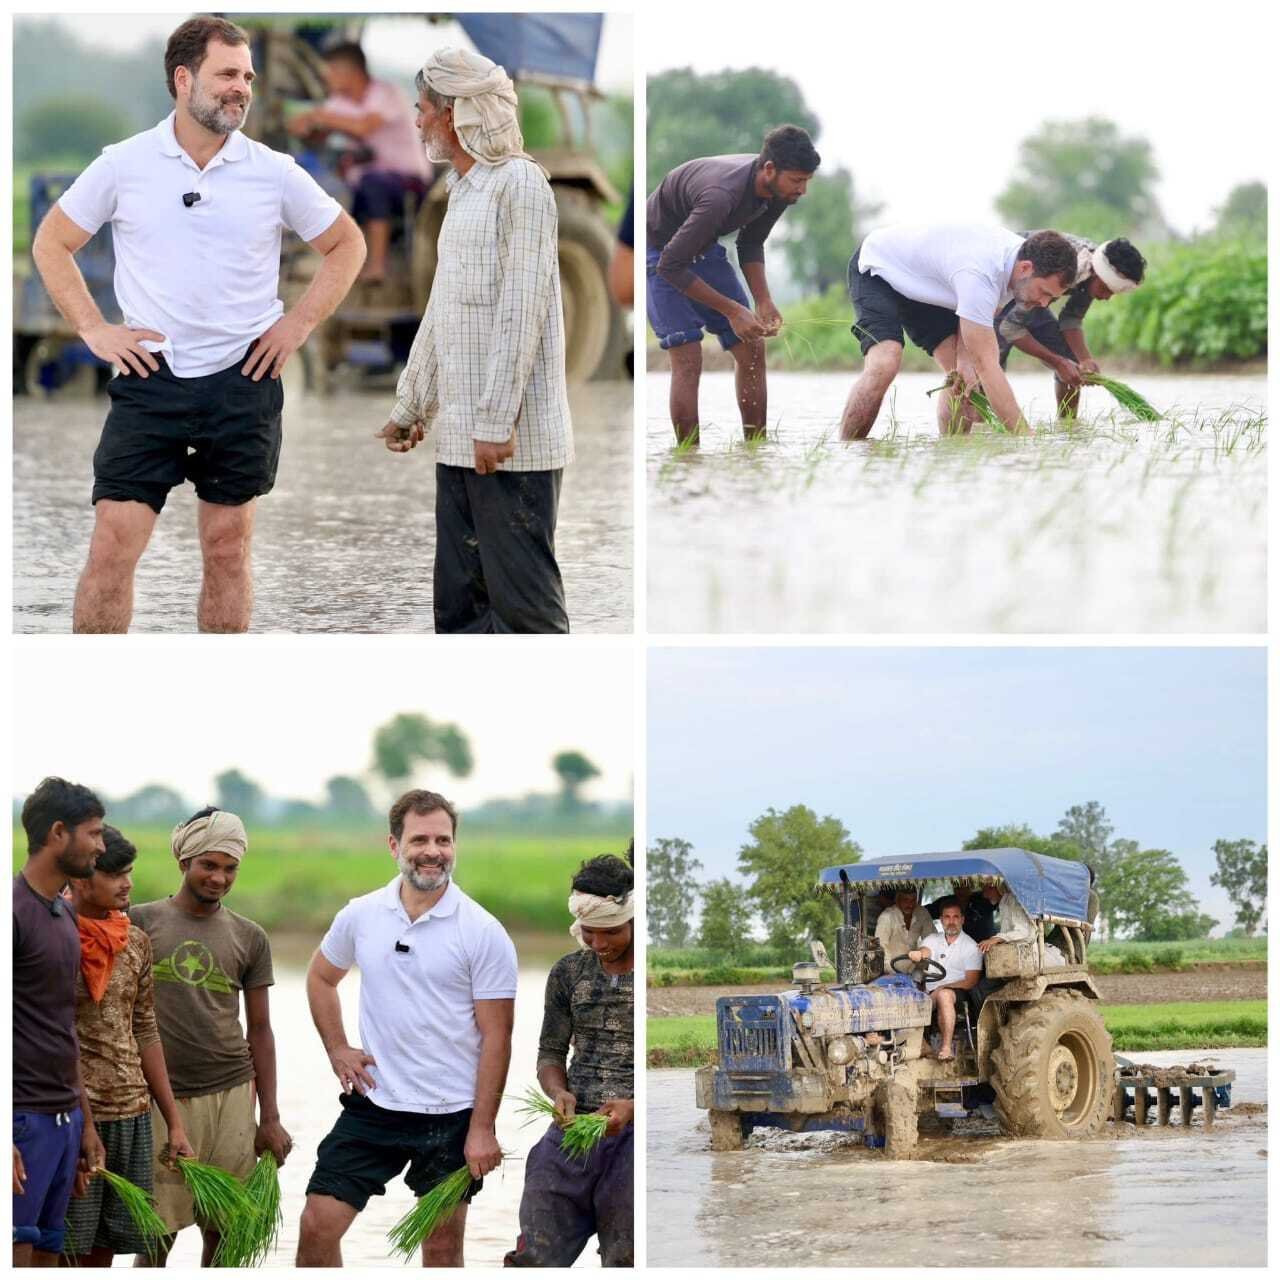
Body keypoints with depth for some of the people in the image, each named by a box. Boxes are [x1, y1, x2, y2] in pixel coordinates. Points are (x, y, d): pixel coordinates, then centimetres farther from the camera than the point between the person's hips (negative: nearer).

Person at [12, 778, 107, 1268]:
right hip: (23, 1120, -8)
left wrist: (86, 1121, 20)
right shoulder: (14, 910, -12)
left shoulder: (65, 915, 15)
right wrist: (4, 1139, -20)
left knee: (47, 1256, 8)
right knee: (17, 1255, -9)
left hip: (64, 1119, 8)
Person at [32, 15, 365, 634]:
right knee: (113, 543, -6)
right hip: (150, 376, -1)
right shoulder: (124, 165, -1)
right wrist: (93, 329, 1)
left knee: (228, 548, 7)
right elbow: (52, 243, 10)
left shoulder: (274, 173, 1)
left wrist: (299, 322, 4)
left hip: (243, 380, 1)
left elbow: (346, 244, 13)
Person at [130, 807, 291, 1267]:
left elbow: (259, 1030, 13)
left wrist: (270, 1118, 9)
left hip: (230, 1095, 2)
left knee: (224, 1231, 2)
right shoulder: (141, 922, 4)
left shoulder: (250, 938, 10)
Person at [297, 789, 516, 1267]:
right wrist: (337, 1049, 7)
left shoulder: (484, 934, -9)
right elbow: (320, 977, 20)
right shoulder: (360, 916, 1)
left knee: (442, 1248, 7)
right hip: (372, 1104, 3)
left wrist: (482, 1127, -12)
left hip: (450, 1118, -3)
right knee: (318, 1224, -2)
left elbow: (495, 1036, -8)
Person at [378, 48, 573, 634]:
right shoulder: (463, 192, 19)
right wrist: (410, 406, 29)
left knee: (525, 604, -8)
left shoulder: (518, 183, -9)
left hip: (512, 439, -9)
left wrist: (497, 421, -20)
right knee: (459, 601, 9)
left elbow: (522, 308, -16)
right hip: (460, 440, 9)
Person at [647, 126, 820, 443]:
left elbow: (751, 244, 5)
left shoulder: (778, 189, -14)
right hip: (661, 251, -8)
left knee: (751, 350, 2)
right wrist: (732, 310, -28)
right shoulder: (722, 196, -40)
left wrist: (764, 303, -8)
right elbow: (671, 266, -34)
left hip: (704, 247, 8)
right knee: (688, 360, -17)